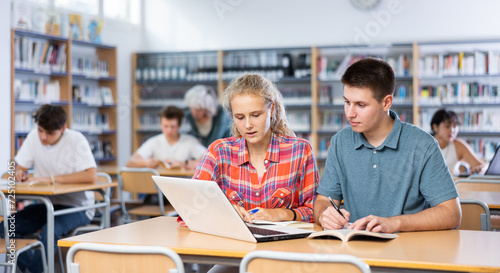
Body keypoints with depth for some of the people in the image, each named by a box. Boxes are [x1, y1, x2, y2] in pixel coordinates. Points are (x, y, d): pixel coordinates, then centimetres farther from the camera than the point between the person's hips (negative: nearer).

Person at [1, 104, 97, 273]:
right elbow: (20, 166, 12)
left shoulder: (76, 140, -17)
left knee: (50, 231, -34)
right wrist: (19, 174, -14)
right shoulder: (34, 136, -1)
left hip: (77, 207, -6)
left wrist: (51, 179, -30)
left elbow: (91, 176, -30)